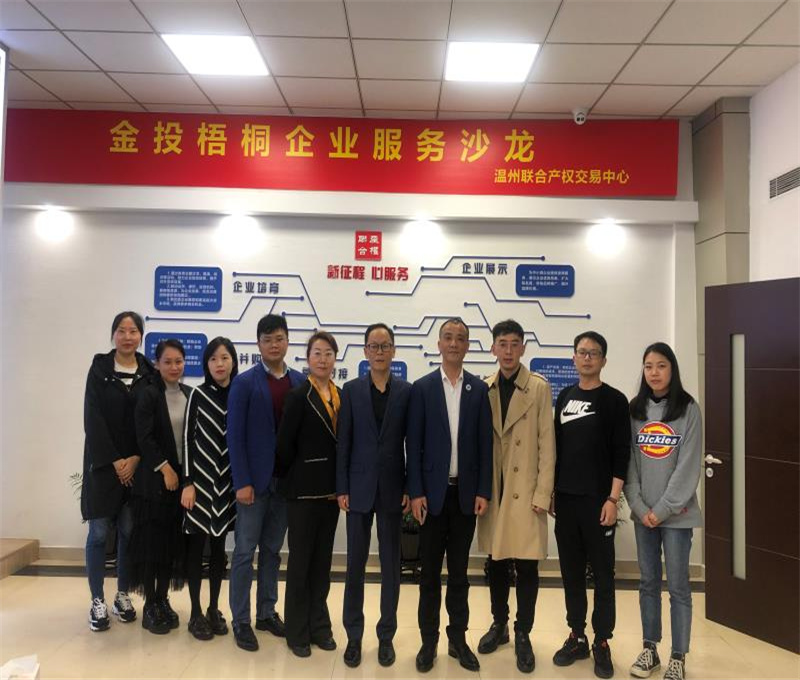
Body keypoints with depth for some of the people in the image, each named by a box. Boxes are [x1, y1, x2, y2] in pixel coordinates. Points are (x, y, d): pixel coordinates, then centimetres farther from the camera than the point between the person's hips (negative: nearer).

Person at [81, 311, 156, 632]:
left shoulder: (149, 373, 2)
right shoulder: (99, 368, -2)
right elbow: (93, 418, -6)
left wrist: (135, 459, -9)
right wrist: (114, 461, -11)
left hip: (137, 464, 2)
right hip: (103, 463, -1)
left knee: (129, 531, 6)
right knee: (99, 532, 1)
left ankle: (123, 596, 21)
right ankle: (98, 601, 13)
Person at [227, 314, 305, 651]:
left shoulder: (300, 381, 5)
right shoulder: (245, 382, -5)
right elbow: (235, 436, -8)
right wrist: (242, 482, -13)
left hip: (286, 479, 4)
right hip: (254, 480, -3)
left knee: (272, 550, 14)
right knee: (245, 552, 4)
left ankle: (267, 613, 27)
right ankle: (240, 621, 16)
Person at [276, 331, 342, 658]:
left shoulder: (341, 396, 6)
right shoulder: (298, 395, -12)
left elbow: (341, 440, 8)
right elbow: (285, 444, -12)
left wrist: (341, 484, 4)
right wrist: (289, 480, -2)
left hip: (331, 489, 6)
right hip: (304, 490, -6)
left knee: (322, 560, 16)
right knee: (300, 560, 6)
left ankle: (319, 625, 29)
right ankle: (297, 631, 21)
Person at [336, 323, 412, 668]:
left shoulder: (407, 391, 0)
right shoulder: (351, 390, 1)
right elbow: (343, 442, 0)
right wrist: (341, 488, -4)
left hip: (392, 489, 0)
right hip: (359, 488, 0)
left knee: (391, 566, 9)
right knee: (355, 565, 8)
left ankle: (386, 636, 24)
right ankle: (354, 635, 23)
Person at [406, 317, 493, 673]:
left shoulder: (480, 389, 2)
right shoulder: (421, 388, -1)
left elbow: (485, 443, 2)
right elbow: (413, 444, -3)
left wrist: (484, 491, -3)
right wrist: (415, 492, -8)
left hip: (466, 492, 1)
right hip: (432, 491, -1)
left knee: (459, 571, 12)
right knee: (430, 571, 9)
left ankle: (458, 638, 24)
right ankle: (429, 640, 21)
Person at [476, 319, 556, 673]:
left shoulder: (539, 388, -5)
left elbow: (546, 445, -6)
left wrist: (542, 494, -10)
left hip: (525, 491, -3)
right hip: (492, 490, 3)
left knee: (526, 564, 3)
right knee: (496, 561, 14)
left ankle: (522, 635, 20)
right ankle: (499, 624, 32)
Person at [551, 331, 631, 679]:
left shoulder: (614, 400, -3)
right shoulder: (564, 397, 10)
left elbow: (622, 453, -8)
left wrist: (613, 499, -13)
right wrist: (551, 491, 10)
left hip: (598, 500, -4)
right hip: (565, 499, 4)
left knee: (602, 573, 5)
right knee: (572, 571, 11)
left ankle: (602, 642, 17)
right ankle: (577, 637, 24)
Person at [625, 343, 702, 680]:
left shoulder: (688, 409, -6)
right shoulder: (635, 410, 4)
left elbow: (688, 466, -10)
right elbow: (628, 462, 3)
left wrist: (663, 509, -12)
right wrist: (639, 507, -6)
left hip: (676, 512, -3)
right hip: (642, 512, 3)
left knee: (677, 585, 4)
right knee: (648, 582, 13)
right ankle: (649, 649, 26)